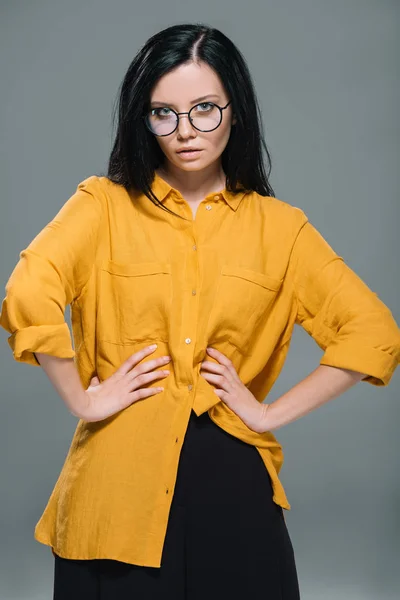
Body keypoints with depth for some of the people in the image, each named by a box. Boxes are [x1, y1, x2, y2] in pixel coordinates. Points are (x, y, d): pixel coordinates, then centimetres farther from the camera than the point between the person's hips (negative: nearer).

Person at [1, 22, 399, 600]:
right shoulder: (105, 203, 1)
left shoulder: (279, 226, 4)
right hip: (120, 480, -1)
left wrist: (272, 412, -6)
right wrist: (83, 398, -12)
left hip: (231, 485, 1)